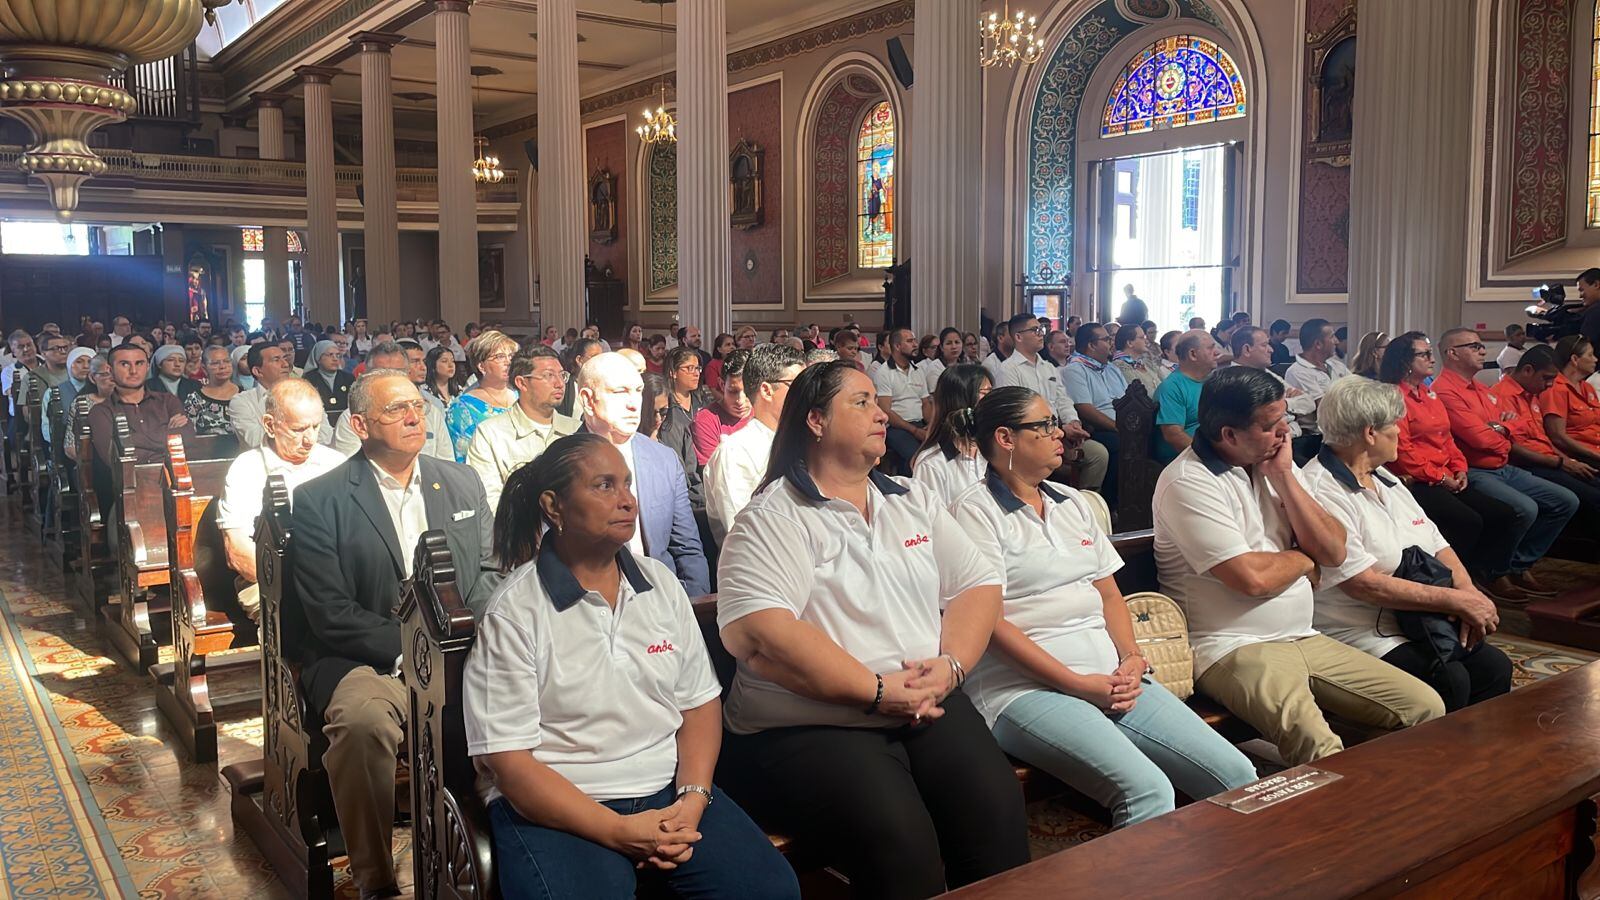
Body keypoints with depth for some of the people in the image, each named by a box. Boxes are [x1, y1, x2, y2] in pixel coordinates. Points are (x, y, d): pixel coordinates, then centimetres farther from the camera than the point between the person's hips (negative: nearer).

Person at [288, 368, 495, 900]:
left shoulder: (462, 483, 14)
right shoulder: (318, 500, 0)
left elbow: (490, 574, 13)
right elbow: (331, 615, -7)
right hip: (365, 661, -3)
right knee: (363, 719, -36)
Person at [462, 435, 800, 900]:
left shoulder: (661, 584, 8)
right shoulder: (512, 613, -8)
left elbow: (700, 702, 9)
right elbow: (510, 761, -11)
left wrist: (692, 799, -8)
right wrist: (619, 831, -19)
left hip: (668, 789, 4)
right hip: (558, 806, -4)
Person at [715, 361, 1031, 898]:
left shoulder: (913, 502, 17)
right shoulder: (772, 519, -4)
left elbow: (978, 587, 14)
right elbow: (757, 633, -18)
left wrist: (951, 664, -7)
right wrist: (879, 691, -18)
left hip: (929, 709, 5)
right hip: (806, 728, -5)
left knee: (996, 806, -21)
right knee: (898, 838, -29)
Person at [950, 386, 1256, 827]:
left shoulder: (1072, 502, 20)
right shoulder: (976, 510, -4)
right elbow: (989, 621, -11)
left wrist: (1132, 658, 0)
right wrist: (1079, 684, -14)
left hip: (1112, 678, 8)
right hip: (1025, 688, -7)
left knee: (1238, 775, -7)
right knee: (1148, 791, -28)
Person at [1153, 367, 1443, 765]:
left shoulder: (1277, 465, 12)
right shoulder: (1189, 483, -13)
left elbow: (1333, 552, 4)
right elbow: (1252, 579, -21)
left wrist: (1285, 477, -4)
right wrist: (1303, 558, 0)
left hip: (1305, 638, 8)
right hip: (1233, 648, -8)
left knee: (1426, 706, 0)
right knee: (1320, 751, -31)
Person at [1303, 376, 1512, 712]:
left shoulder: (1385, 480, 16)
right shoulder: (1321, 492, -17)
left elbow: (1437, 545, 15)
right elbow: (1363, 584, -22)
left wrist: (1470, 593, -6)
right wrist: (1457, 600, -17)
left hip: (1424, 621, 9)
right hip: (1363, 635, -9)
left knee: (1494, 666, -6)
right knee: (1450, 679, -23)